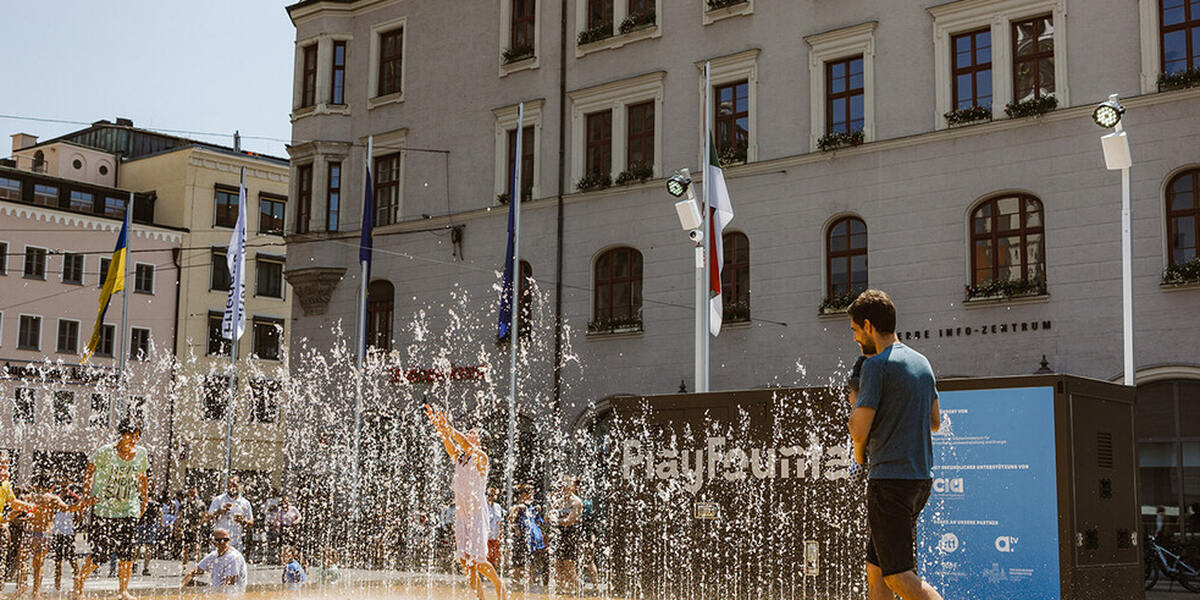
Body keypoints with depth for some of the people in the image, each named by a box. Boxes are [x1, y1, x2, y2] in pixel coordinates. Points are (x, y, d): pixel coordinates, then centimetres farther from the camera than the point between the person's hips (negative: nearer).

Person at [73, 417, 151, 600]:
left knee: (127, 551, -1)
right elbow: (89, 470, 1)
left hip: (129, 510, 4)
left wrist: (144, 500, 15)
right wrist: (87, 494, -4)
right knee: (102, 551, -6)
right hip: (104, 508, -4)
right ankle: (80, 577, 21)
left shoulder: (141, 454, 2)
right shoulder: (105, 452, -12)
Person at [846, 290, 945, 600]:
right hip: (922, 477, 9)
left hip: (890, 478, -9)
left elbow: (859, 430, -15)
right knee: (876, 572, 13)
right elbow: (935, 422, 22)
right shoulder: (921, 362, 14)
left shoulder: (876, 365, -12)